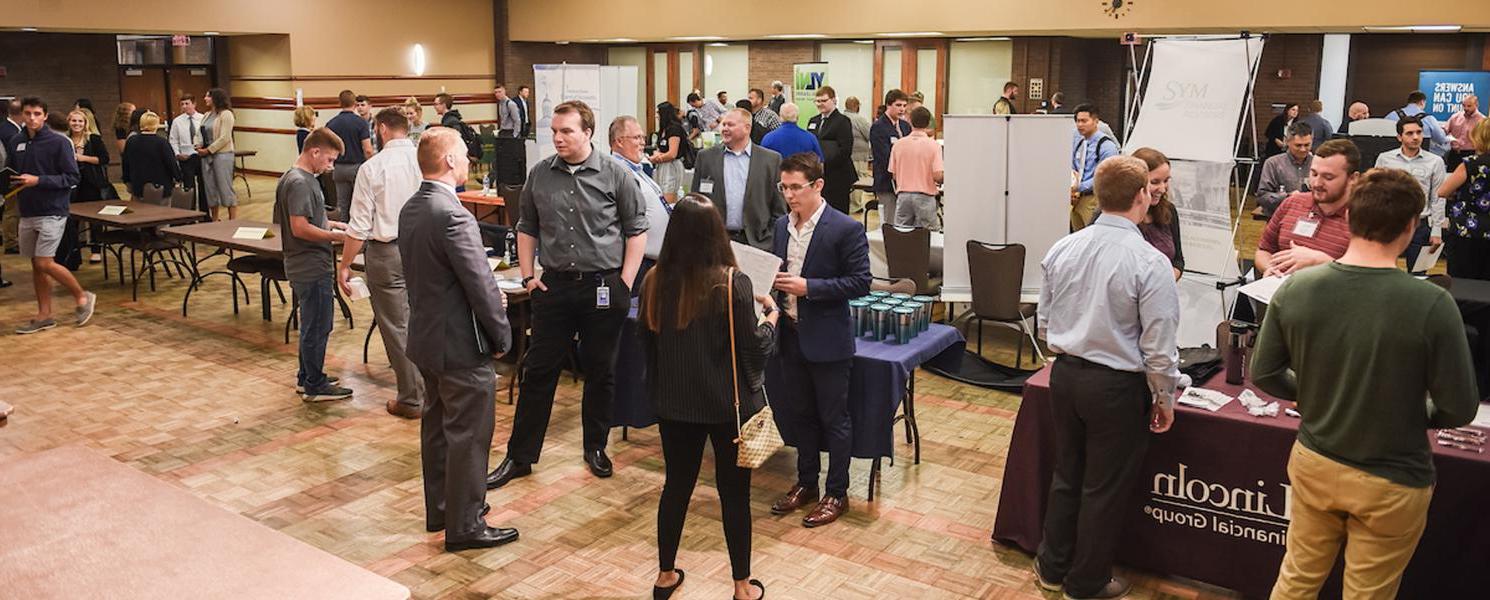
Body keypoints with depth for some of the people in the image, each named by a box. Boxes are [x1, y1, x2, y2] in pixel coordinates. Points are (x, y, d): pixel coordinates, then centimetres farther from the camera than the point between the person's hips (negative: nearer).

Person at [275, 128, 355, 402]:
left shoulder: (301, 179, 12)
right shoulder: (299, 183, -19)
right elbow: (300, 228, -24)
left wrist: (333, 224, 10)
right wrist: (334, 236, -16)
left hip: (310, 266, 10)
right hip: (312, 268, -10)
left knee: (314, 324, 20)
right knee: (317, 326, 0)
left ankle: (306, 377, 31)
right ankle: (314, 386, 10)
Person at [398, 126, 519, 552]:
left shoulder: (409, 210, 5)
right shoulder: (453, 216, -24)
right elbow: (481, 282, -22)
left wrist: (490, 296, 10)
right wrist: (502, 334, -9)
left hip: (426, 337, 10)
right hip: (461, 343, -10)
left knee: (437, 427, 20)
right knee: (468, 436, 2)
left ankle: (440, 509, 35)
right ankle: (464, 525, 13)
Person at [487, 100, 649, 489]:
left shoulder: (615, 175, -4)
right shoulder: (540, 175, 4)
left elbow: (637, 230, -1)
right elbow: (527, 228, 14)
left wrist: (625, 282, -6)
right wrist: (528, 275, 5)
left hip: (603, 286, -2)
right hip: (554, 285, 2)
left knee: (600, 372, 10)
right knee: (538, 370, 6)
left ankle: (596, 447, 27)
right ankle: (520, 456, 15)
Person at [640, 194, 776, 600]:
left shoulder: (656, 281, -8)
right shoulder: (732, 284, -20)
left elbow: (647, 341, 5)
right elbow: (754, 348, -12)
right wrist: (771, 317, 5)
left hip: (674, 402, 4)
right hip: (727, 403, -3)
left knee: (676, 484, 18)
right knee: (734, 491, 10)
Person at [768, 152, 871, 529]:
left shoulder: (846, 229, -14)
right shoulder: (782, 225, 6)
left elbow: (860, 283, -15)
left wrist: (808, 287, -21)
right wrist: (770, 283, -5)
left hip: (828, 341, -6)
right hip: (791, 335, 6)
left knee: (833, 419, 6)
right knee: (800, 414, 17)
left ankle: (836, 494, 20)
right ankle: (806, 484, 33)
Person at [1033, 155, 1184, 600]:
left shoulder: (1062, 250, -3)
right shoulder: (1149, 263, -19)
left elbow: (1044, 322, 8)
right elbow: (1159, 349, -16)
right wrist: (1165, 401, -1)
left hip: (1065, 375, 5)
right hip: (1118, 385, -5)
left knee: (1067, 475, 22)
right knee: (1105, 489, 12)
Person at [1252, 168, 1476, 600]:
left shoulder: (1294, 289, -14)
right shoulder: (1432, 305, -23)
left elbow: (1264, 375, -3)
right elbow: (1460, 409, -14)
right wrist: (1410, 415, 6)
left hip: (1313, 463, 3)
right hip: (1391, 483, -3)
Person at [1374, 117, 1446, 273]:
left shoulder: (1435, 162, 2)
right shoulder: (1384, 159, 3)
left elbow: (1438, 199, 4)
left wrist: (1436, 231, 0)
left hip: (1420, 226, 0)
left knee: (1417, 275, 5)